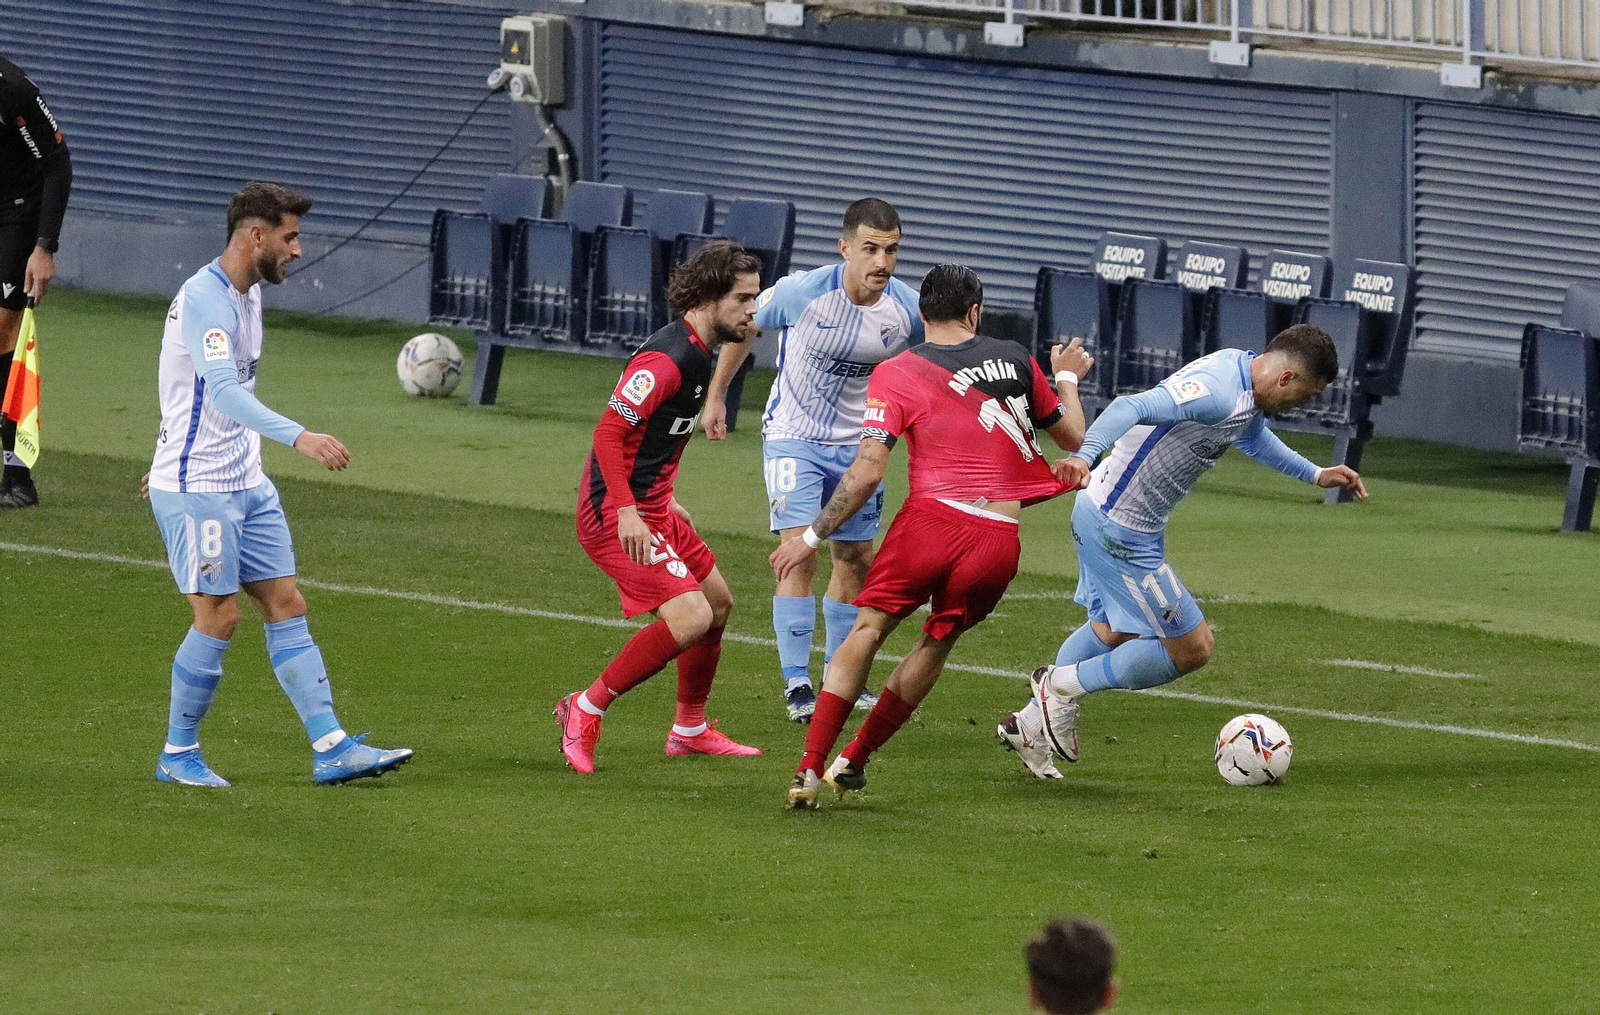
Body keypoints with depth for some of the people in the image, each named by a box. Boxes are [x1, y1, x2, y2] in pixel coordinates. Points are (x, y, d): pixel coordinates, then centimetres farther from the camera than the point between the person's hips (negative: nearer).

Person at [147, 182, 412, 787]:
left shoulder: (247, 294, 11)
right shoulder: (204, 299, -20)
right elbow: (223, 390, -35)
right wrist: (298, 437, -45)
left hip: (247, 484, 9)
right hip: (196, 490, -9)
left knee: (286, 605, 4)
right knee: (218, 617, -7)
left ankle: (330, 748, 2)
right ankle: (178, 755, 8)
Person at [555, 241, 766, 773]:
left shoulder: (698, 353, 11)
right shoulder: (667, 359, -22)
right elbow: (610, 430, -27)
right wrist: (626, 513, -33)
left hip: (649, 508, 11)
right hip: (618, 516, -11)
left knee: (718, 602, 20)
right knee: (691, 617, -20)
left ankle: (690, 729, 35)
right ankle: (586, 710, -7)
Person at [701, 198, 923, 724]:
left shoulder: (909, 311, -14)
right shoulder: (801, 293, -22)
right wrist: (716, 395, 6)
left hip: (857, 445, 4)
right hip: (793, 438, -4)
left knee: (856, 561, 11)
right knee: (799, 555, -16)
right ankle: (796, 685, -12)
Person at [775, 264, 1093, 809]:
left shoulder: (896, 374, 4)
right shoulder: (1015, 359, 13)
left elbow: (867, 471, -5)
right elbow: (1073, 436, 26)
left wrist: (812, 536, 4)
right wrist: (1067, 379, 45)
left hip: (931, 519, -2)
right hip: (999, 540, 2)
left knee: (867, 630, 8)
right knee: (936, 643, 19)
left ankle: (809, 770, -2)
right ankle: (853, 761, 20)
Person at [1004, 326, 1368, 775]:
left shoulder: (1242, 368, 5)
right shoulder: (1217, 394, -27)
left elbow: (1252, 435, 27)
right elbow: (1134, 408, -40)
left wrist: (1316, 474, 29)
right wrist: (1084, 456, -55)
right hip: (1121, 531, -11)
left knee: (1110, 632, 29)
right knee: (1192, 649, -1)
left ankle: (1031, 724, 39)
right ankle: (1063, 684, 10)